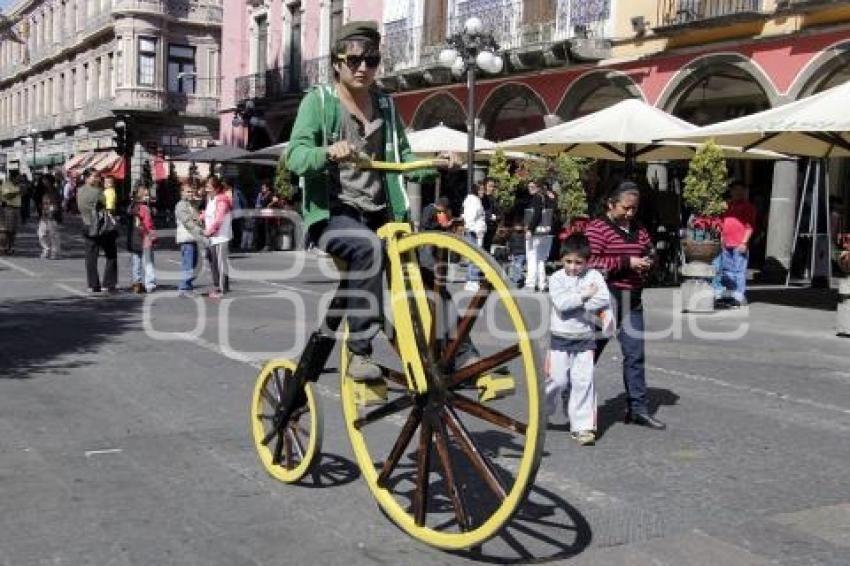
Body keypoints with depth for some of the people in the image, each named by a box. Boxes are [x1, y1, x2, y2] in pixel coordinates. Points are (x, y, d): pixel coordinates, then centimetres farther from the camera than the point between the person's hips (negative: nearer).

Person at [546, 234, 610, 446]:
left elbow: (604, 300, -16)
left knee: (583, 381, -1)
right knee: (557, 380, 2)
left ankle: (583, 426, 6)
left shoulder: (594, 276, -1)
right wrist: (584, 295, -18)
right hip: (560, 338, -1)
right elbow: (561, 303, -19)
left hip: (585, 339, 1)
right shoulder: (557, 278, -4)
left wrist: (575, 305, -17)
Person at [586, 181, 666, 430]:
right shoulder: (597, 228, -7)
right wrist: (627, 263, -20)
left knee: (635, 354, 5)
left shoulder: (639, 230, 13)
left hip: (632, 299, 6)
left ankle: (638, 408, 10)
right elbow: (592, 263, -17)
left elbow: (648, 254, 27)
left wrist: (646, 264, 3)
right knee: (591, 350, 5)